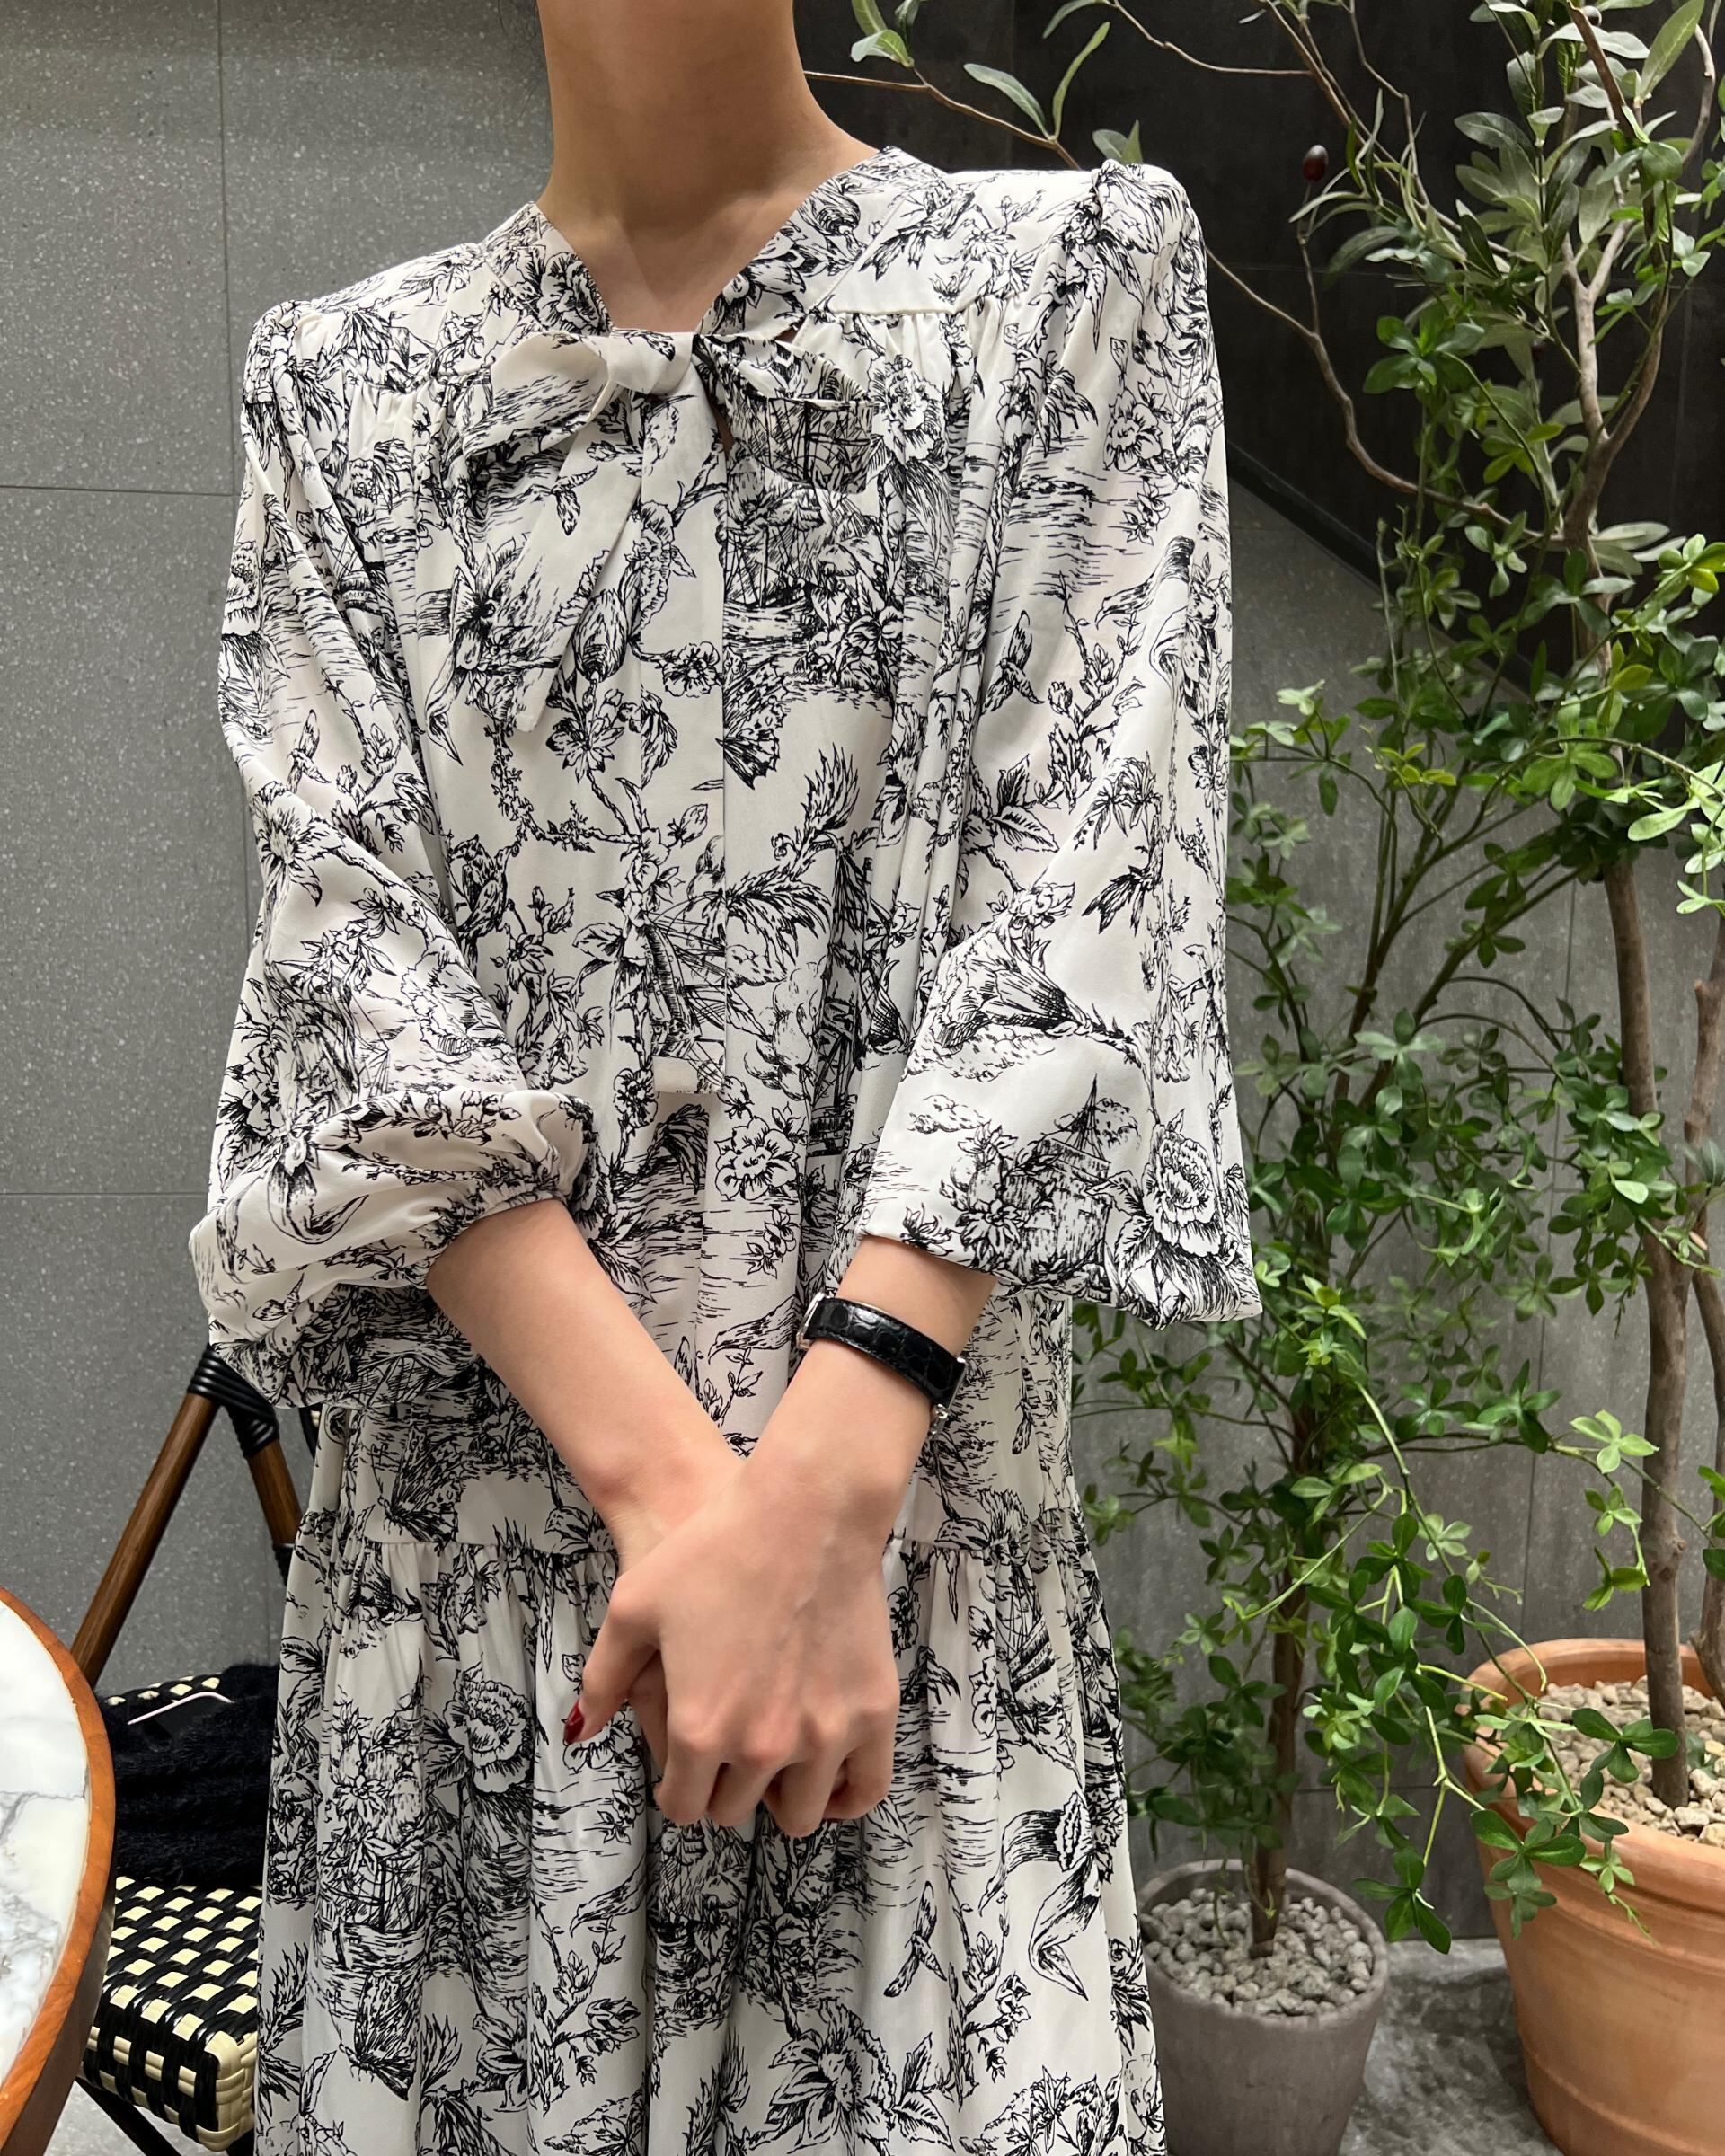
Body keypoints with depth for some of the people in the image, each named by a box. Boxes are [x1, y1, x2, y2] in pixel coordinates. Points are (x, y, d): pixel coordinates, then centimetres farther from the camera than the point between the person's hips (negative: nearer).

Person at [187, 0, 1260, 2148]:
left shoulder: (1077, 275, 3)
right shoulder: (340, 383, 8)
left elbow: (1088, 870, -8)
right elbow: (346, 932, -3)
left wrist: (822, 1477, -18)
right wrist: (669, 1483, -16)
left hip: (904, 1413, -1)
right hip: (476, 1452, 2)